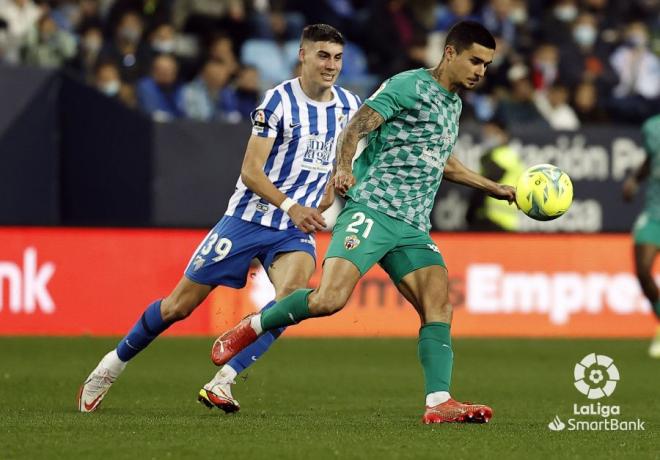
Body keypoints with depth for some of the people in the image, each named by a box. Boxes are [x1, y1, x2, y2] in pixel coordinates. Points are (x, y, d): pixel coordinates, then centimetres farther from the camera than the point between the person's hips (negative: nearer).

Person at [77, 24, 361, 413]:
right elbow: (250, 171, -16)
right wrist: (290, 206, -28)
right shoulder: (279, 101, -13)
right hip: (249, 217, -3)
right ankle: (114, 364, 25)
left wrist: (321, 209, 10)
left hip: (296, 231, 3)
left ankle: (222, 383, -23)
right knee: (180, 305, 3)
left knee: (292, 294, -28)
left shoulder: (349, 105, 2)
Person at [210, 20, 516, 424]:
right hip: (372, 208, -8)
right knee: (330, 299, -21)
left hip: (413, 225, 8)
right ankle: (252, 327, 1)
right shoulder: (408, 86, -4)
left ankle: (439, 403, -18)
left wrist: (494, 188, 41)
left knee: (439, 304, -12)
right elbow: (358, 125, -14)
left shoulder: (453, 103, 22)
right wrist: (345, 167, -33)